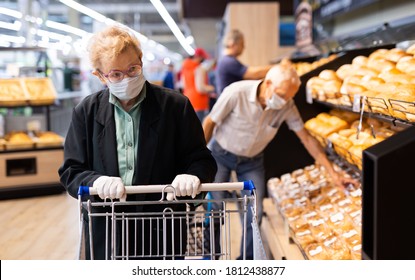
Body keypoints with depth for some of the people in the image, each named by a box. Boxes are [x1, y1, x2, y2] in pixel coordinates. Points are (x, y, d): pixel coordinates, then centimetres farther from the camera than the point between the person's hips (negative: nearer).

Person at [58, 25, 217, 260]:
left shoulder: (175, 106, -2)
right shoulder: (87, 112, 3)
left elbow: (202, 160, 1)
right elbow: (71, 172, 3)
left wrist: (192, 176, -23)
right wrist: (96, 181, -19)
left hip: (162, 233, -1)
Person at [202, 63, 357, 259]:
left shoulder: (287, 106, -21)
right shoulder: (236, 93, -30)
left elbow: (306, 138, -12)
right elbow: (210, 122, -16)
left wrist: (332, 173, -14)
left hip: (252, 161, 3)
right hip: (221, 155, -2)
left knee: (254, 214, -2)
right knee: (215, 208, 0)